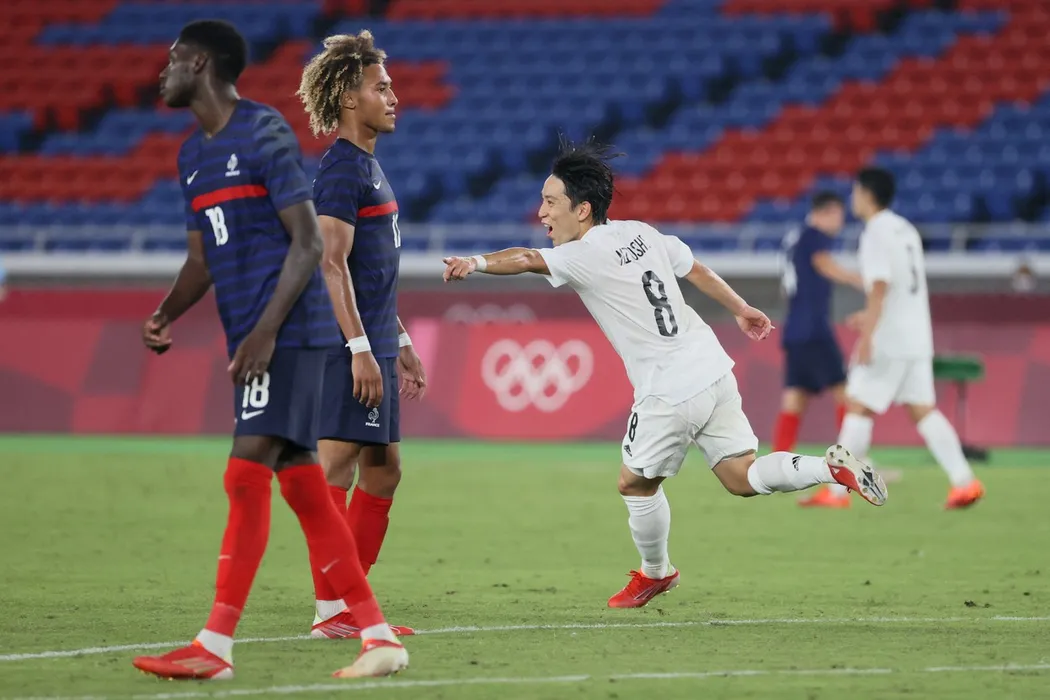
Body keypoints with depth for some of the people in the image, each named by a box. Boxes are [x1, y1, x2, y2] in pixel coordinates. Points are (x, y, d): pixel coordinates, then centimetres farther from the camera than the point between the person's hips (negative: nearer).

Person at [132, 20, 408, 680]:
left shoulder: (265, 133, -9)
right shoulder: (194, 154, 17)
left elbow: (308, 242, -13)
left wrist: (266, 329, -20)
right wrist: (166, 314, 3)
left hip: (289, 331, -9)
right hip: (251, 337, 9)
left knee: (247, 472, -14)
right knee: (301, 485, 6)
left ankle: (216, 645, -16)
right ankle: (377, 635, 8)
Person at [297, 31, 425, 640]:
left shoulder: (368, 166, 19)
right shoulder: (341, 168, -12)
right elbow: (332, 263, -19)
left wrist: (401, 343, 25)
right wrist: (361, 348, -23)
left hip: (375, 344, 11)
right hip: (351, 345, -11)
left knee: (383, 470, 12)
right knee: (338, 468, -9)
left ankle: (351, 602, 16)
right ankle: (329, 610, -9)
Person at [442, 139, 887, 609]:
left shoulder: (584, 256, -14)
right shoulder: (640, 233, 10)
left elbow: (527, 260, -32)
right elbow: (696, 270, 21)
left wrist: (476, 263, -47)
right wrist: (740, 309, 35)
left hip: (668, 393, -8)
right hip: (712, 370, 8)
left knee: (635, 483, 14)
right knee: (741, 478, 12)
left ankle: (655, 573, 30)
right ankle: (832, 468, -4)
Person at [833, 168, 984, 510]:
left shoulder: (876, 233, -12)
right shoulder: (905, 229, 16)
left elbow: (880, 287, -22)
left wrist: (867, 335, -24)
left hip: (888, 340, -9)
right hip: (917, 338, 9)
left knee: (858, 407, -3)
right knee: (922, 409, 8)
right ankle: (964, 481, -2)